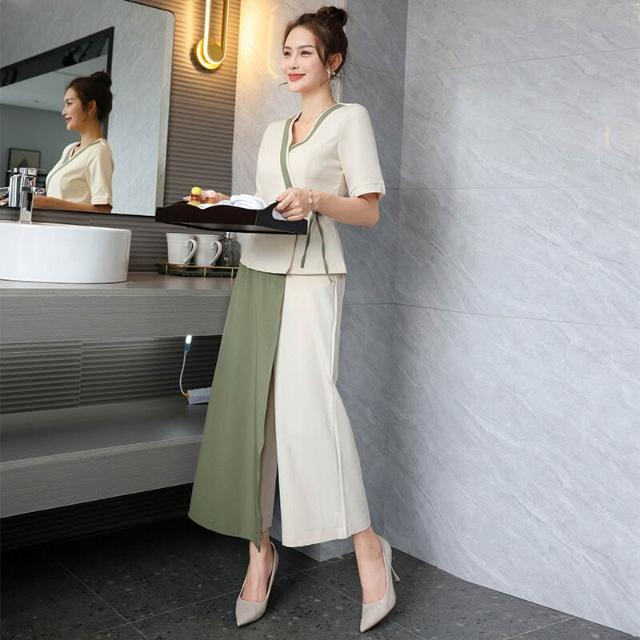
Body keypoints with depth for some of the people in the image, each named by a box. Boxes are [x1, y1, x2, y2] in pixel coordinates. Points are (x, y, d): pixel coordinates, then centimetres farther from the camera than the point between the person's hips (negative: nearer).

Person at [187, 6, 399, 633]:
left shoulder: (349, 118, 5)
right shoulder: (274, 130, 24)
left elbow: (369, 210, -3)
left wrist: (316, 199, -19)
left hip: (310, 276, -6)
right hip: (257, 272, 6)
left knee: (308, 398, -18)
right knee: (250, 406, -1)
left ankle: (367, 545, -6)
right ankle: (260, 551, 8)